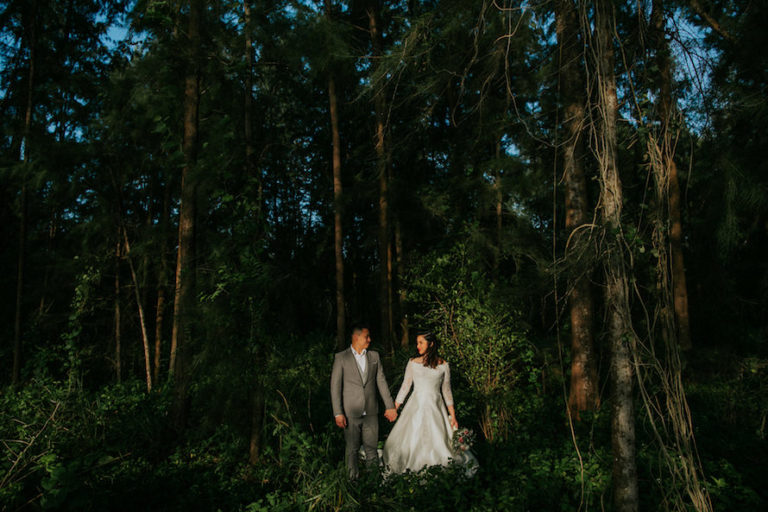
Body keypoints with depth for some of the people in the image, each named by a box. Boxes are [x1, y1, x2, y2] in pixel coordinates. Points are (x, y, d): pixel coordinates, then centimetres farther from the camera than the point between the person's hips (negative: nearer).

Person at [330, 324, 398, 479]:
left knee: (371, 447, 7)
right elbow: (335, 386, -5)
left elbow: (381, 382, 10)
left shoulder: (374, 356, 8)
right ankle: (353, 479, 20)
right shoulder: (341, 358, -4)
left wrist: (390, 406, 7)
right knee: (352, 449, 6)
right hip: (351, 412, -3)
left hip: (371, 411, 3)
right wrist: (338, 413, -10)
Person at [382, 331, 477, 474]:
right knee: (410, 439, 0)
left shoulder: (443, 365, 1)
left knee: (441, 440, -3)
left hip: (435, 407, 0)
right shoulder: (413, 363, 1)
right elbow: (405, 386, 7)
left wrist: (453, 416, 4)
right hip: (416, 407, 0)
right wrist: (394, 408, 6)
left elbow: (446, 391, 6)